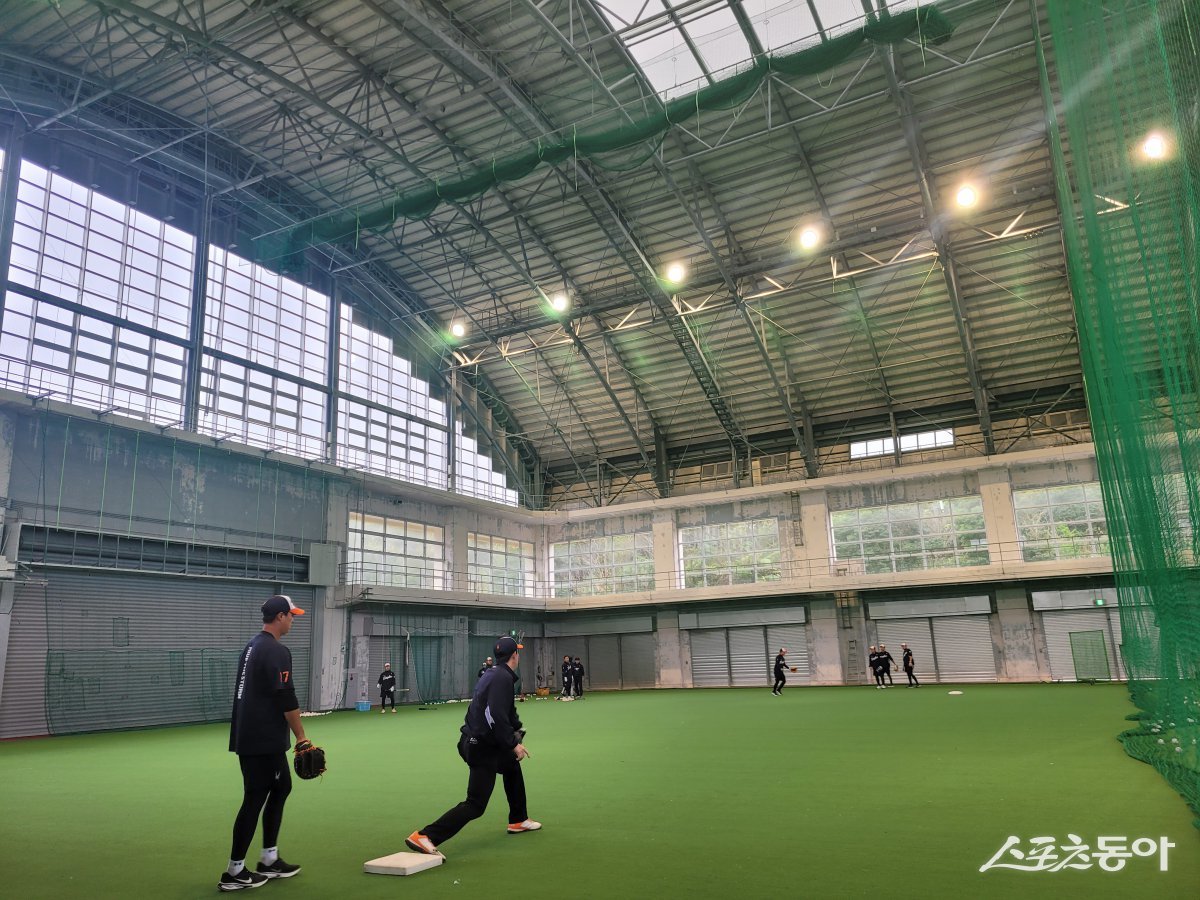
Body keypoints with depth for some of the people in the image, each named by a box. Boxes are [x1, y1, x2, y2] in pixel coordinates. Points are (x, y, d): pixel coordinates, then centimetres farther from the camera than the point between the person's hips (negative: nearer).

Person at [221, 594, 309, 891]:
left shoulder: (251, 646, 13)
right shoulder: (276, 651, -17)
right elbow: (287, 700, -20)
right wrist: (301, 736, -11)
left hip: (248, 736, 10)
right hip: (264, 741, -10)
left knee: (281, 786, 17)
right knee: (255, 800, -1)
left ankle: (269, 860, 23)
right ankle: (234, 872, 8)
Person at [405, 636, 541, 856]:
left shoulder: (493, 674, 12)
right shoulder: (503, 678, -18)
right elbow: (495, 717, -27)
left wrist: (515, 731, 13)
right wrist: (513, 744, -20)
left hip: (477, 741, 11)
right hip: (482, 747, -11)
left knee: (512, 765, 30)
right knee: (475, 805, -8)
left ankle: (518, 821, 42)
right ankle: (424, 837, -14)